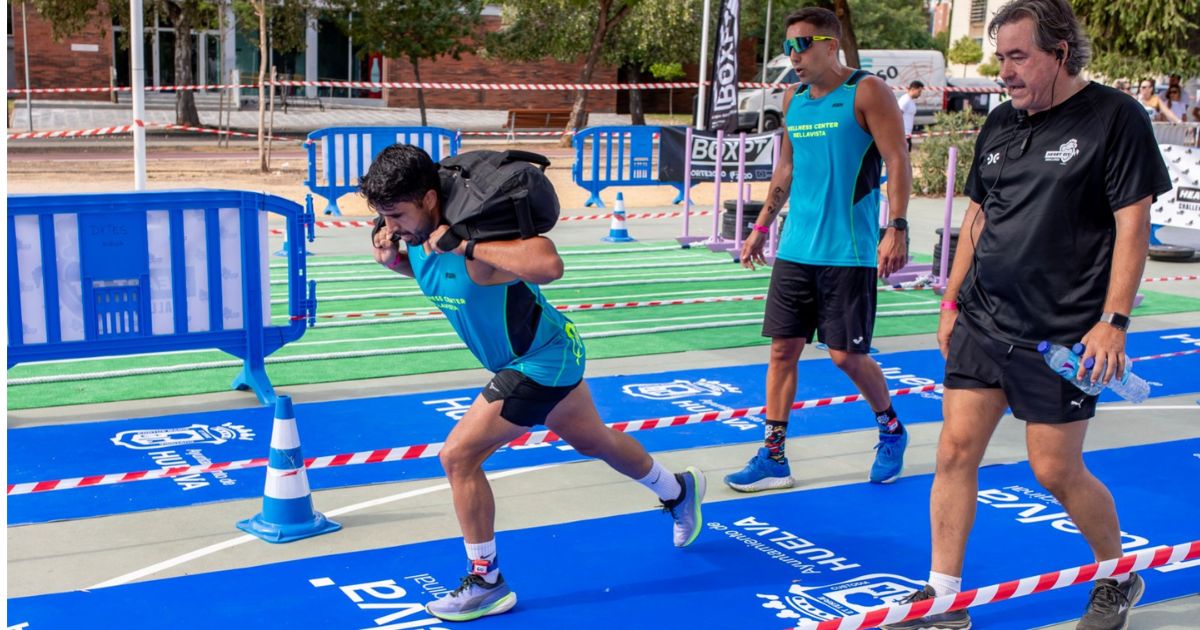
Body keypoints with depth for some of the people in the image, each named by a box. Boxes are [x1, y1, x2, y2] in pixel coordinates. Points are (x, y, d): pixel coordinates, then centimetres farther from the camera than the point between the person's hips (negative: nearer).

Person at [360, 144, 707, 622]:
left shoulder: (479, 234, -34)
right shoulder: (416, 234, -8)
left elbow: (548, 265, -50)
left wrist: (466, 244, -47)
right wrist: (392, 259, -6)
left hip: (541, 363, -10)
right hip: (548, 354, 10)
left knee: (458, 456, -13)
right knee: (593, 441, 30)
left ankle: (486, 582, 4)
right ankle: (679, 491, 55)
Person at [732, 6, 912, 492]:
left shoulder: (866, 92, -8)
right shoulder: (793, 99, 11)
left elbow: (898, 163, -12)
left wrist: (896, 228, -21)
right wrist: (763, 225, 19)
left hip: (848, 252, -6)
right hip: (795, 249, 6)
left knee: (845, 354, -1)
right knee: (783, 349, 4)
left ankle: (891, 431, 25)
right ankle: (773, 457, 10)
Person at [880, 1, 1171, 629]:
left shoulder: (1115, 117, -8)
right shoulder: (1000, 124, 10)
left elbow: (1132, 224, -11)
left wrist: (1112, 322, -17)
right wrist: (952, 300, 14)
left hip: (1063, 336, -6)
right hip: (981, 322, 6)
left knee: (1056, 471, 1)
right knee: (955, 449, 1)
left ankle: (1120, 578, 28)